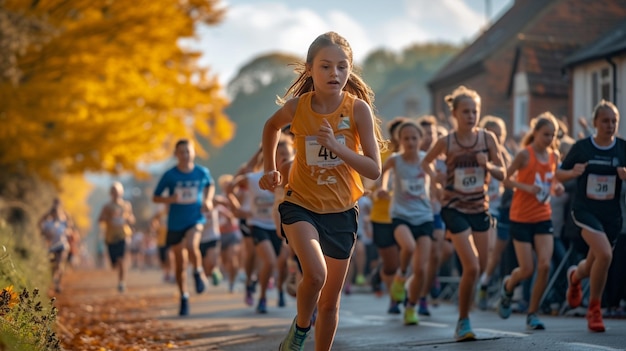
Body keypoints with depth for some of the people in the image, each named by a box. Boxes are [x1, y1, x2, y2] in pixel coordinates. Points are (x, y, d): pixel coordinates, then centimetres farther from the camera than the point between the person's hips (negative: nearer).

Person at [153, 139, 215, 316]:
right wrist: (170, 199, -20)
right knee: (180, 264, 7)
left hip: (196, 219, -1)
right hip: (175, 223, 1)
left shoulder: (202, 172, -3)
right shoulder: (169, 175, -6)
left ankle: (198, 272, -2)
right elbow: (155, 197, 0)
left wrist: (208, 200, 1)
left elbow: (210, 185, 19)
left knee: (191, 246, -32)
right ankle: (184, 298, 22)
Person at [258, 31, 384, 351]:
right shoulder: (297, 106, -13)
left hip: (341, 211, 1)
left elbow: (374, 170, -17)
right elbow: (271, 126, 12)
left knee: (330, 301, 10)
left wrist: (337, 147, -30)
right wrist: (269, 169, 7)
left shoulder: (358, 108, -15)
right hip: (301, 205, -1)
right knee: (316, 274, -27)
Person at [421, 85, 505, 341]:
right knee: (471, 267, -14)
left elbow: (502, 174, 2)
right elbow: (425, 162, 9)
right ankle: (463, 321, 2)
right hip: (455, 209, -4)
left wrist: (488, 165, -18)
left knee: (481, 266, 8)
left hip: (480, 207, 4)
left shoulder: (487, 138, -3)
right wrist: (434, 177, -9)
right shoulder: (446, 142, -9)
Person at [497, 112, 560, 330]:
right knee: (527, 270, -5)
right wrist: (527, 187, -24)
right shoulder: (525, 154, -10)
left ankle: (532, 314, 2)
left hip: (544, 218, 4)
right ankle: (508, 287, 31)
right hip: (521, 218, -4)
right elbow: (506, 178, -9)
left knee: (545, 265, -10)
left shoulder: (554, 156, 6)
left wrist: (557, 187, -3)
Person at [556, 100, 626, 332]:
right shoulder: (581, 147, -4)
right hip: (585, 210, -3)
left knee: (593, 266, 13)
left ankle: (575, 276, 52)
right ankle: (594, 309, -6)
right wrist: (573, 172, -16)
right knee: (605, 255, -24)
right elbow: (559, 174, 4)